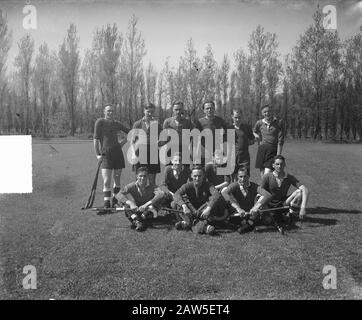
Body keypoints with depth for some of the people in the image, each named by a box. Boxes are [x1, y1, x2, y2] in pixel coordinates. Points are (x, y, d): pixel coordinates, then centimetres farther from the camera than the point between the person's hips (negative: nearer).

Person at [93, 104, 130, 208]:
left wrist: (123, 142, 9)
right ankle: (106, 204, -10)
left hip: (118, 152, 4)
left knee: (117, 178, 10)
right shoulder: (100, 122, 0)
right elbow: (96, 138, -6)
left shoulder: (117, 124, 11)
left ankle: (115, 201, 26)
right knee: (106, 181, -10)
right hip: (106, 154, -4)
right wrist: (97, 154, -13)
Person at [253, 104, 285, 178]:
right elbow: (254, 131, 30)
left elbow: (280, 141, -4)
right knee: (262, 174, 6)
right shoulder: (259, 123, 6)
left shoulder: (279, 123, -3)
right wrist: (257, 135, 8)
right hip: (262, 149, 4)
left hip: (273, 151, -3)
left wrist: (278, 156, -8)